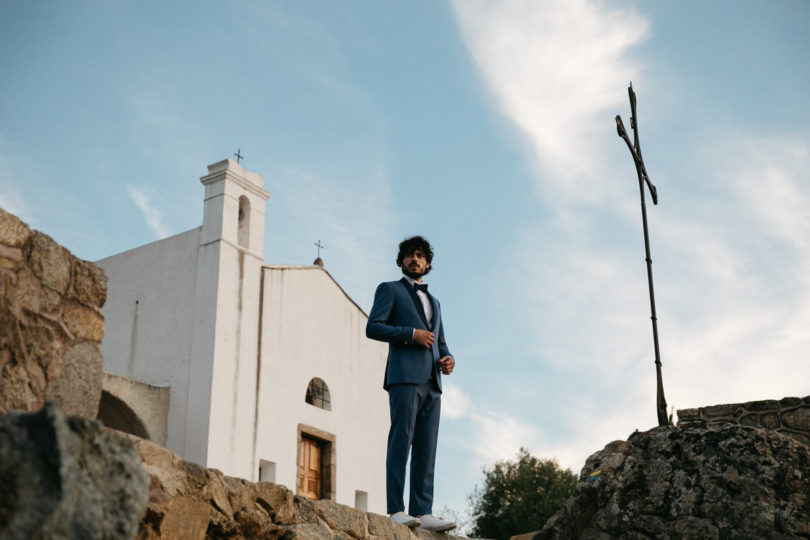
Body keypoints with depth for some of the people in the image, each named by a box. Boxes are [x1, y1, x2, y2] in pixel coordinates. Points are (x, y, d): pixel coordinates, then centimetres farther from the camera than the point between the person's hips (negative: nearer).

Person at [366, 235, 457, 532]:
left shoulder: (434, 302, 29)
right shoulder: (389, 289, 12)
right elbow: (373, 327, -2)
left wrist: (447, 359, 4)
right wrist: (412, 334, -11)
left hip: (431, 380, 6)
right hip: (404, 376, -6)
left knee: (426, 448, -1)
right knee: (401, 441, -12)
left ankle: (422, 512, -4)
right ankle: (396, 510, -14)